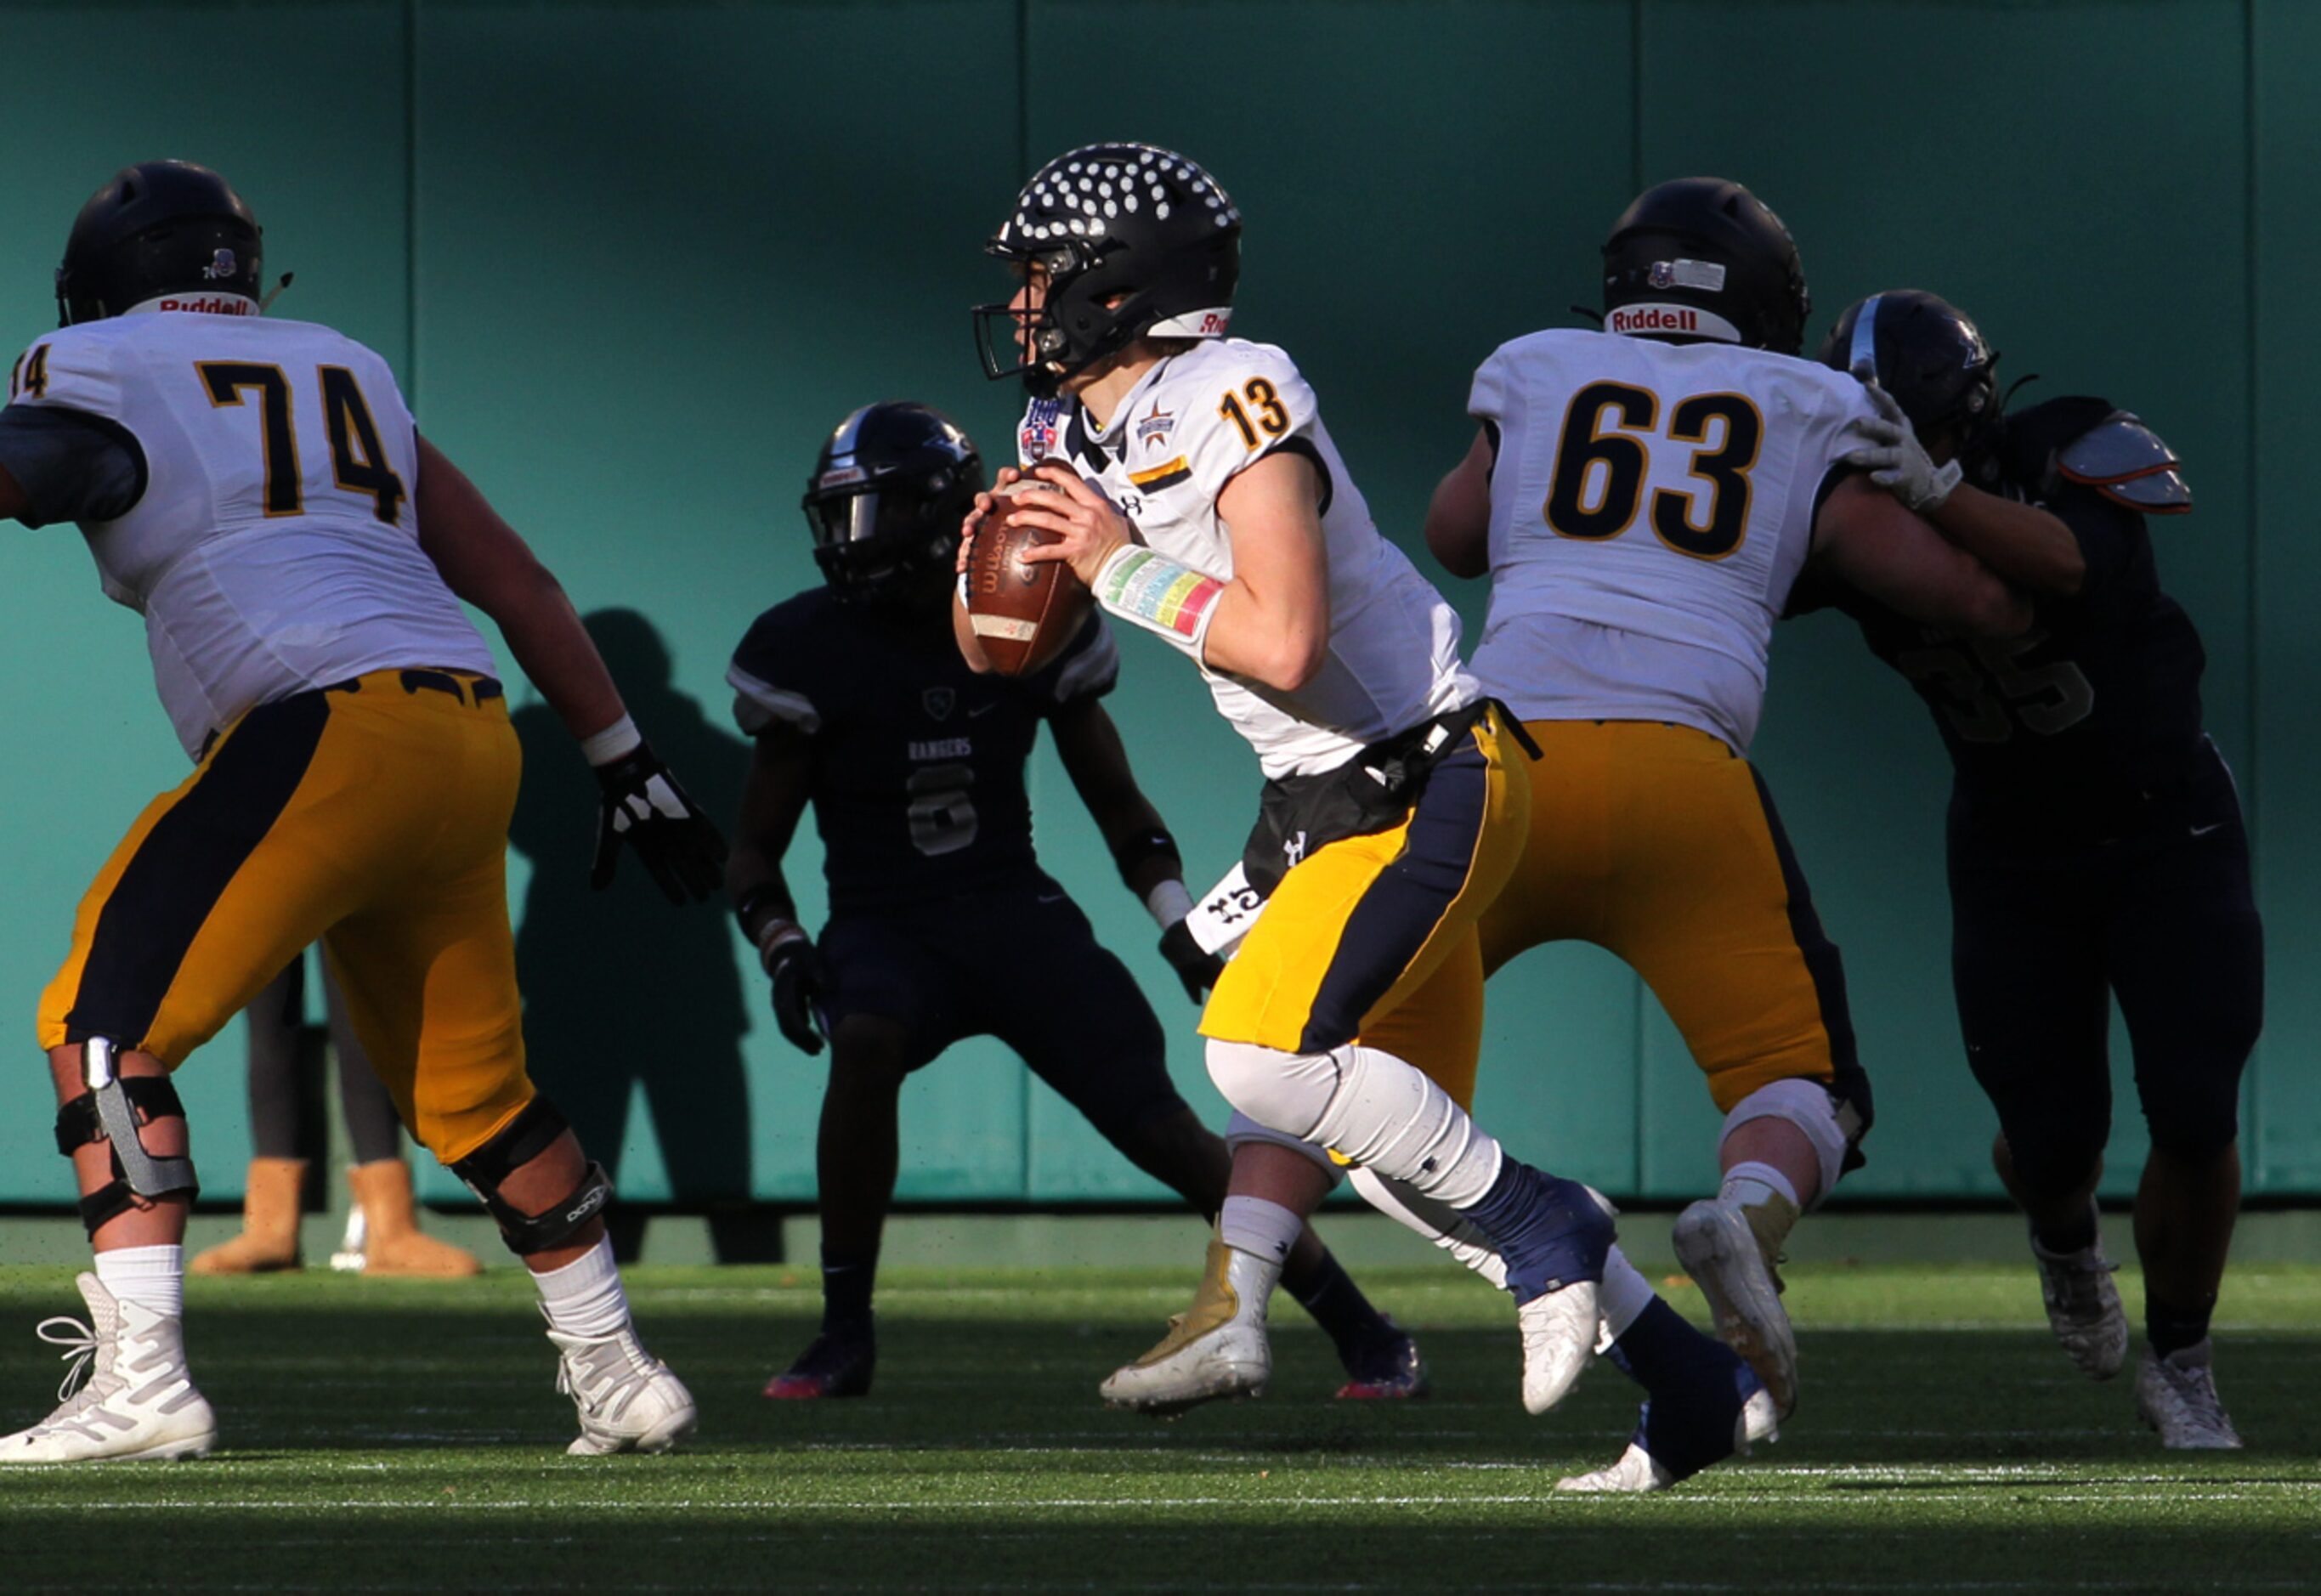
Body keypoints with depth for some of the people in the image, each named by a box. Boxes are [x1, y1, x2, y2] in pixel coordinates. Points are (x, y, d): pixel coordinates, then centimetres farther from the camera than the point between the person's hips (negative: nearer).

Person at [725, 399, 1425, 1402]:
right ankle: (843, 1338, -23)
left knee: (1164, 1127, -12)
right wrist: (781, 947, -16)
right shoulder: (814, 651, -6)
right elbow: (755, 849, 2)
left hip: (1016, 915, 1)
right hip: (885, 931, -1)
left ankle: (1367, 1337, 1)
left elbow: (1120, 810, 9)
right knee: (866, 1042, -36)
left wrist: (1182, 924, -5)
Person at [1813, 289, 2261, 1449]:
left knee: (2194, 1119, -10)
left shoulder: (2075, 457, -24)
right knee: (2053, 1139, -3)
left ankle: (2181, 1364, 14)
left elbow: (2064, 561, -44)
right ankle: (2065, 1238, 36)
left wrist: (1934, 488, -58)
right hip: (2012, 859, 2)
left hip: (2163, 829, -2)